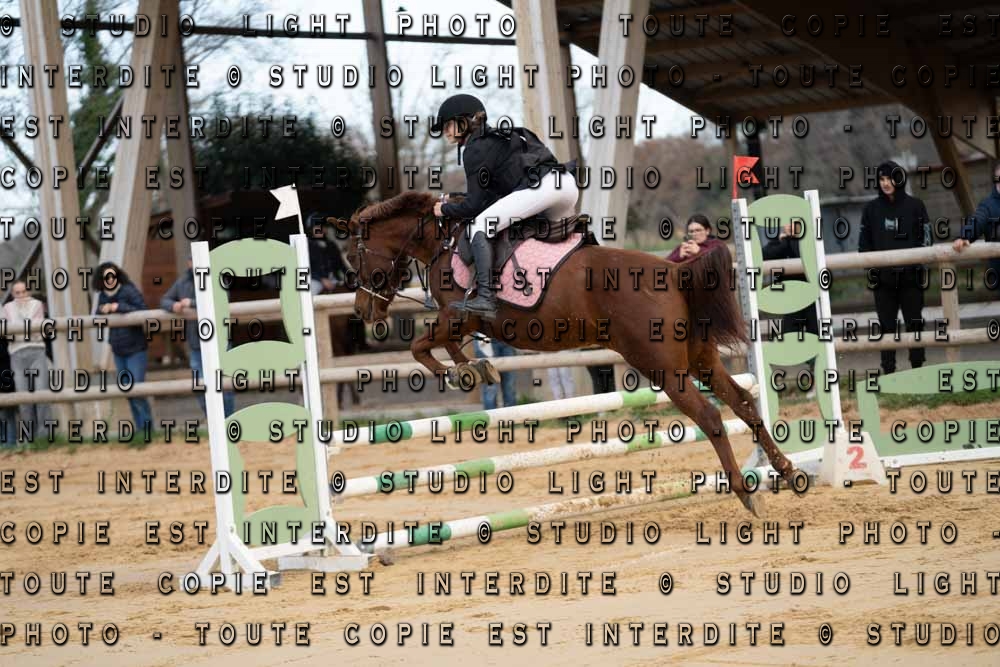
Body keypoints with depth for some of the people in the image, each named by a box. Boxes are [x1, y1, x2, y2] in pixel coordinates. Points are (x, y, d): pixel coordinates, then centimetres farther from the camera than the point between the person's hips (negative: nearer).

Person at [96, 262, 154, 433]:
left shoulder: (129, 291, -12)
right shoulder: (103, 296, 5)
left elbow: (143, 312, -22)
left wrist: (119, 307, -25)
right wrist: (102, 310, -6)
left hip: (135, 349, -6)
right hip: (118, 351, 6)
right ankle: (140, 429, 17)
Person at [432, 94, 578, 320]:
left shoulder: (475, 150, 3)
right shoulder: (496, 138, 31)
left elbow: (474, 206, 1)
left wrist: (445, 209, 18)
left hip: (539, 188, -9)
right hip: (568, 185, 9)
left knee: (479, 225, -8)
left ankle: (485, 298, -21)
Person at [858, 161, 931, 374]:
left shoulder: (915, 206, 3)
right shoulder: (872, 208, 6)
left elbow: (925, 238, 6)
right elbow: (864, 242, 12)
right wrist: (871, 264, -1)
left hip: (910, 276, -1)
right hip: (883, 277, 1)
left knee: (914, 322, 2)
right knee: (886, 324, 3)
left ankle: (918, 368, 10)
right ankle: (888, 371, 6)